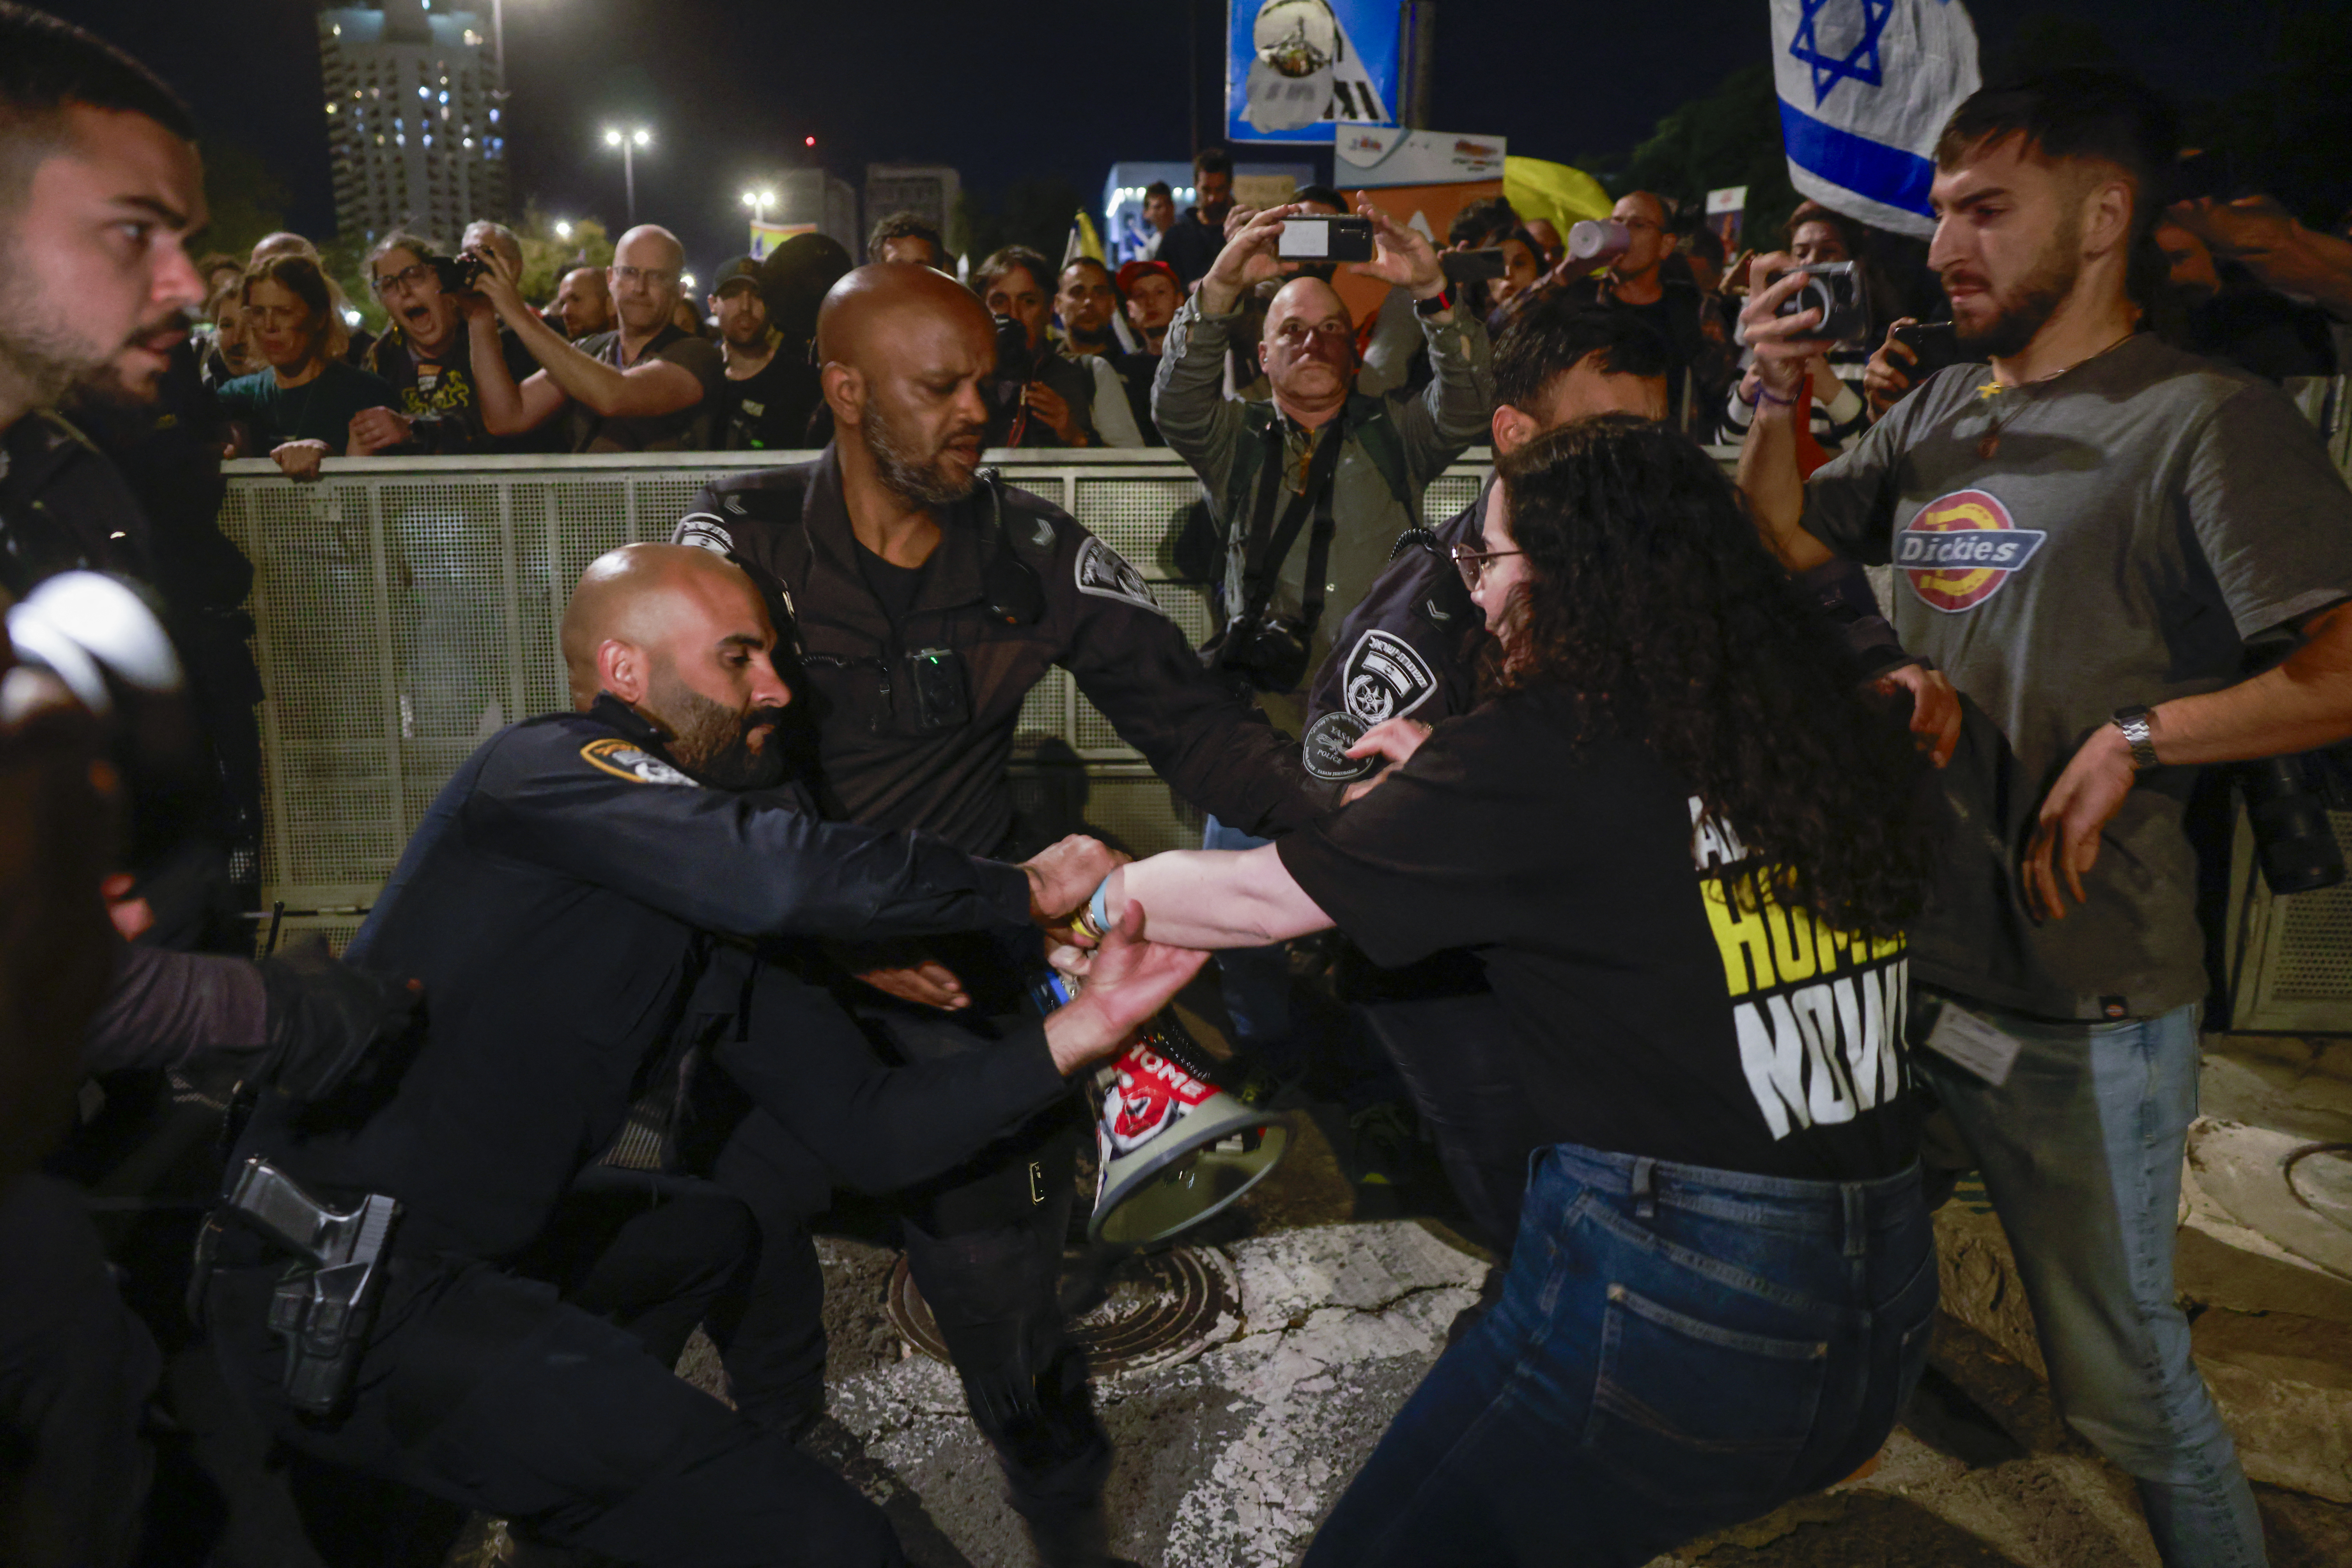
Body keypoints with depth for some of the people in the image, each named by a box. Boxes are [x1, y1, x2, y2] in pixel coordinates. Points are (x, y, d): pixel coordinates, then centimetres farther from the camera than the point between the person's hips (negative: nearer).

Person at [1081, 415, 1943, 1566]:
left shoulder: (1546, 752, -15)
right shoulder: (1825, 728, 3)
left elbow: (1258, 899, -9)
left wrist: (1098, 885, 9)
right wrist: (1448, 787, 19)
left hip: (1669, 1294, -8)